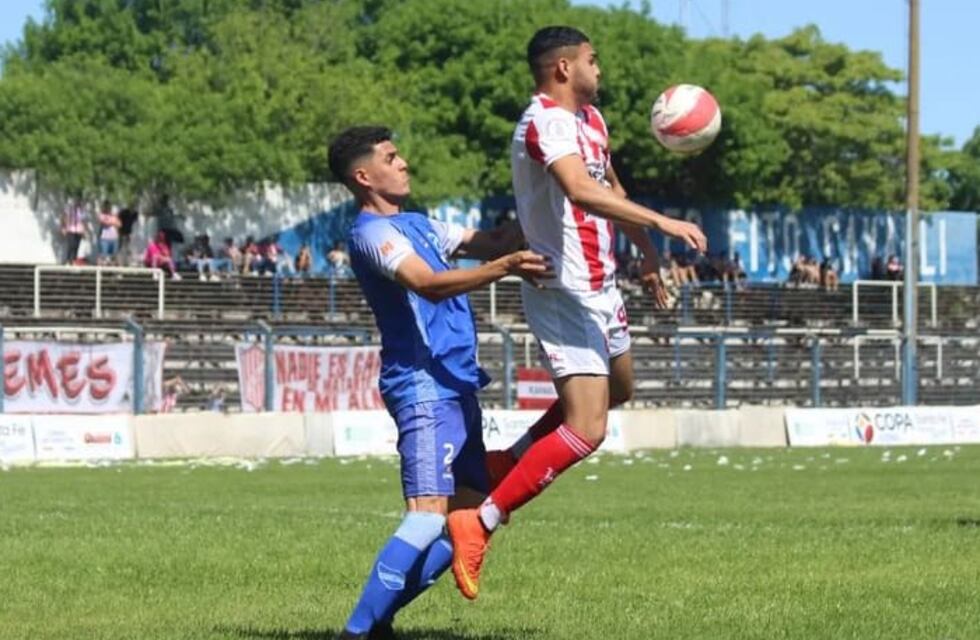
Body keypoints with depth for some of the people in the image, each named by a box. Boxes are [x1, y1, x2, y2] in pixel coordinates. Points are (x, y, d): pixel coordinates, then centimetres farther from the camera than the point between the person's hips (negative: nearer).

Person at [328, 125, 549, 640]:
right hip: (424, 386, -10)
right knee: (429, 515, -20)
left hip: (456, 387, 10)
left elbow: (484, 242, 26)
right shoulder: (372, 232, -11)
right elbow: (429, 284, -26)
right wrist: (505, 266, -36)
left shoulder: (415, 225, 20)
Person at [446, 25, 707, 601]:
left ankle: (511, 463, 36)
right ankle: (480, 524, -18)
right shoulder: (546, 122, -20)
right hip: (566, 291, -11)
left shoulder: (590, 118, 13)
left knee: (618, 388, 31)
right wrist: (661, 223, -40)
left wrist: (648, 253, 30)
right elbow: (581, 192, -37)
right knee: (586, 430, -19)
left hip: (599, 284, 11)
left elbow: (612, 190, 28)